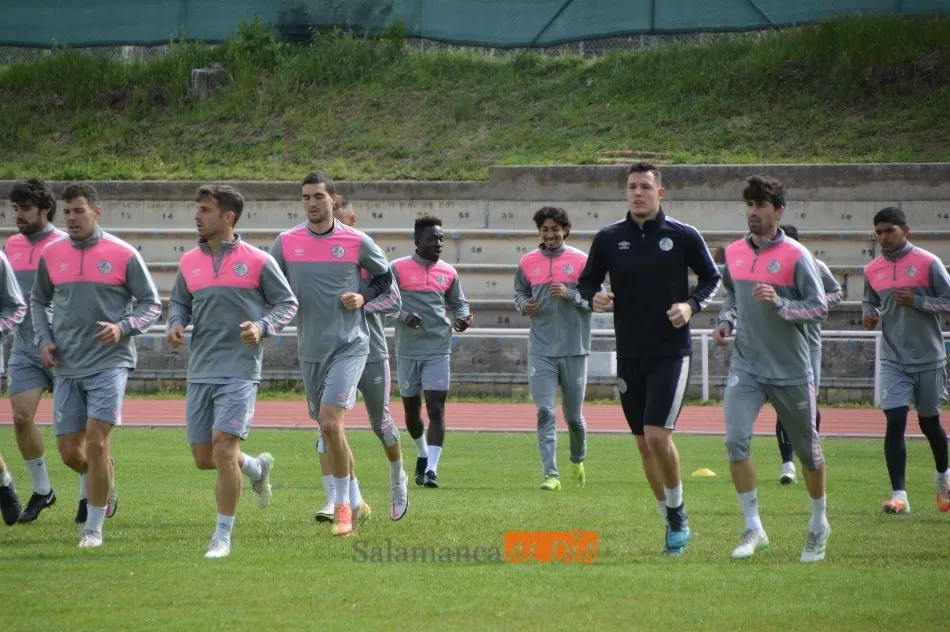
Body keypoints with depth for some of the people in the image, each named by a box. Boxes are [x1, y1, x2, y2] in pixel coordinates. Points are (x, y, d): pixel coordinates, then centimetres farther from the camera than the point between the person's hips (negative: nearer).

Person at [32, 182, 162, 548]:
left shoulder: (123, 255, -5)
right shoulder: (51, 255, 5)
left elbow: (151, 304, 1)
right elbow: (38, 301, 20)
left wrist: (123, 328, -17)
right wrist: (44, 339, 4)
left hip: (109, 363, -4)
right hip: (66, 367, 4)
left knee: (96, 444, -12)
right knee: (70, 452, 5)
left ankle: (94, 528, -1)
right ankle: (106, 480, 38)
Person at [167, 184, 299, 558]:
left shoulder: (257, 261, -5)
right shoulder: (189, 262, 8)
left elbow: (287, 303, 2)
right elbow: (179, 302, 21)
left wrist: (263, 327, -15)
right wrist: (175, 324, -1)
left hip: (239, 371, -6)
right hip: (200, 372, 6)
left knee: (223, 448, -15)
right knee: (203, 457, 8)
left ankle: (223, 535, -3)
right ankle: (257, 468, 40)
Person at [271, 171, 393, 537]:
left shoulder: (356, 242, -6)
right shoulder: (286, 243, 1)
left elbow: (385, 276, 10)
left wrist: (364, 296, -8)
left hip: (349, 345, -4)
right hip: (310, 349, 4)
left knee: (330, 421, -20)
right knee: (328, 428, 12)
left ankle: (343, 506, -9)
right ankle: (356, 503, 28)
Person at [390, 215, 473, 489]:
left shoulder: (448, 273, 7)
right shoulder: (398, 269, -3)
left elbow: (458, 303, 18)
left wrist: (462, 317, -4)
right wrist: (404, 316, -22)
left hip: (438, 350, 1)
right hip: (407, 350, -1)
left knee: (436, 409, -11)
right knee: (411, 408, 12)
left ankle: (431, 469, -14)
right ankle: (422, 454, 39)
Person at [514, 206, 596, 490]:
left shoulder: (581, 261, -2)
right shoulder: (527, 262, 5)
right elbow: (519, 292, 18)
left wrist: (570, 295, -19)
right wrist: (523, 305, -4)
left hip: (575, 350, -1)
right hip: (541, 351, 1)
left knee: (574, 415, 10)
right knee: (545, 412, -10)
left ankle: (578, 460, 38)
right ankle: (550, 474, -11)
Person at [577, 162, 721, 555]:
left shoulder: (683, 236, -4)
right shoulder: (609, 239, 3)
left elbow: (712, 278, 7)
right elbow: (586, 282, 11)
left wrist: (692, 305, -11)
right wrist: (593, 298, -11)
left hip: (671, 352, -4)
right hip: (629, 355, 4)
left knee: (657, 435, -17)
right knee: (643, 443, 8)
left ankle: (677, 512, 5)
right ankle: (673, 523, 21)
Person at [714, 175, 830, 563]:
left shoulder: (796, 256, -10)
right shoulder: (734, 253, 5)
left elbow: (820, 308, -12)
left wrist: (780, 304, -26)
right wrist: (726, 322, 4)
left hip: (791, 369, -3)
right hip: (746, 366, 3)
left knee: (806, 448, 11)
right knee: (735, 440, -16)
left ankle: (819, 525, 33)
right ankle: (753, 528, -7)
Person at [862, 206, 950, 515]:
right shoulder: (872, 270, 3)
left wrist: (917, 301, -20)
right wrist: (870, 314, -3)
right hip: (894, 361, 2)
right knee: (894, 422, -13)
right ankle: (899, 495, -13)